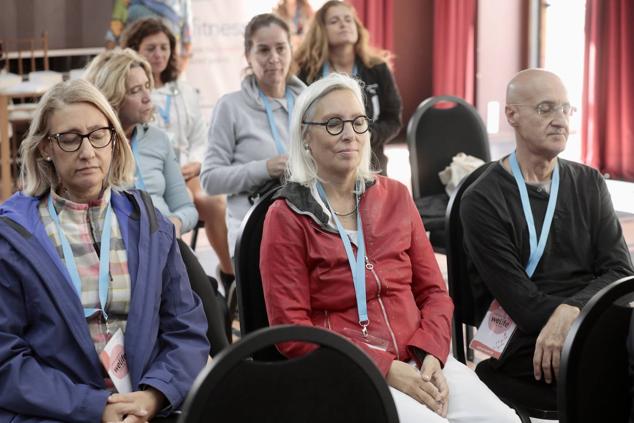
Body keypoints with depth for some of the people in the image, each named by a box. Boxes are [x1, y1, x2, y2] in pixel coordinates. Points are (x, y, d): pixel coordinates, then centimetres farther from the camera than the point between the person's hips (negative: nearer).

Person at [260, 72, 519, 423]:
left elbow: (433, 291, 14)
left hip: (418, 359, 4)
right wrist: (384, 368, -14)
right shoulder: (287, 217, 0)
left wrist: (431, 356, -7)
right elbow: (292, 331, -5)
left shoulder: (395, 196, 14)